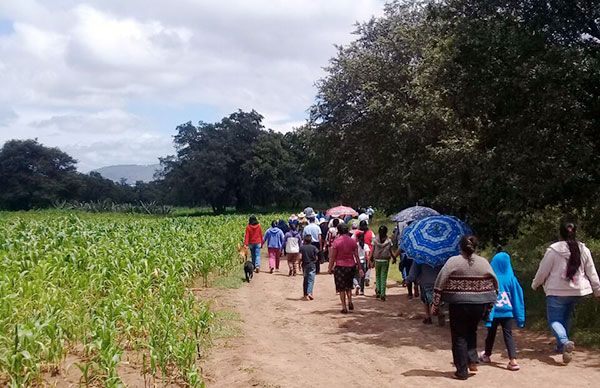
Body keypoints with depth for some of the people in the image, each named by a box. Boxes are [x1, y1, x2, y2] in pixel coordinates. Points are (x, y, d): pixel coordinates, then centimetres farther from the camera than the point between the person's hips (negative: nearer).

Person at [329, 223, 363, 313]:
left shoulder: (336, 241, -9)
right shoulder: (353, 241, 1)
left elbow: (332, 257, -7)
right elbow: (356, 256, 4)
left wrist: (330, 268, 2)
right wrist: (359, 268, 10)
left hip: (340, 266, -4)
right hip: (351, 266, 4)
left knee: (341, 288, 6)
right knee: (348, 286, 22)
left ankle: (344, 308, 7)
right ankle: (350, 302, 7)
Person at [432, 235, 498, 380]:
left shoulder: (453, 261, -7)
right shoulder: (483, 262, 3)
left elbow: (440, 284, -9)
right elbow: (494, 284, 9)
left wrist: (435, 305, -2)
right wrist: (490, 304, 19)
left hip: (459, 305, -3)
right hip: (480, 305, 3)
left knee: (459, 337, 8)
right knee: (471, 331, 26)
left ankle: (462, 371, 11)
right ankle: (472, 361, 15)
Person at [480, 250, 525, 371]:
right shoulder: (511, 279, -6)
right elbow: (517, 297, -1)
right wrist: (519, 316, 5)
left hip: (493, 312, -1)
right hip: (507, 312, 1)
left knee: (491, 334, 17)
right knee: (508, 335, 4)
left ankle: (487, 356, 35)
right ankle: (513, 360, -10)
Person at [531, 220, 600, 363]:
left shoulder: (553, 250, -12)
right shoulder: (584, 250, 0)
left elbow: (543, 271, -5)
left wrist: (535, 284, 12)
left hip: (557, 291, -4)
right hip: (577, 291, 5)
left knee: (554, 320, 3)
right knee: (566, 317, 22)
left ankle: (565, 342, -24)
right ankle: (561, 346, 27)